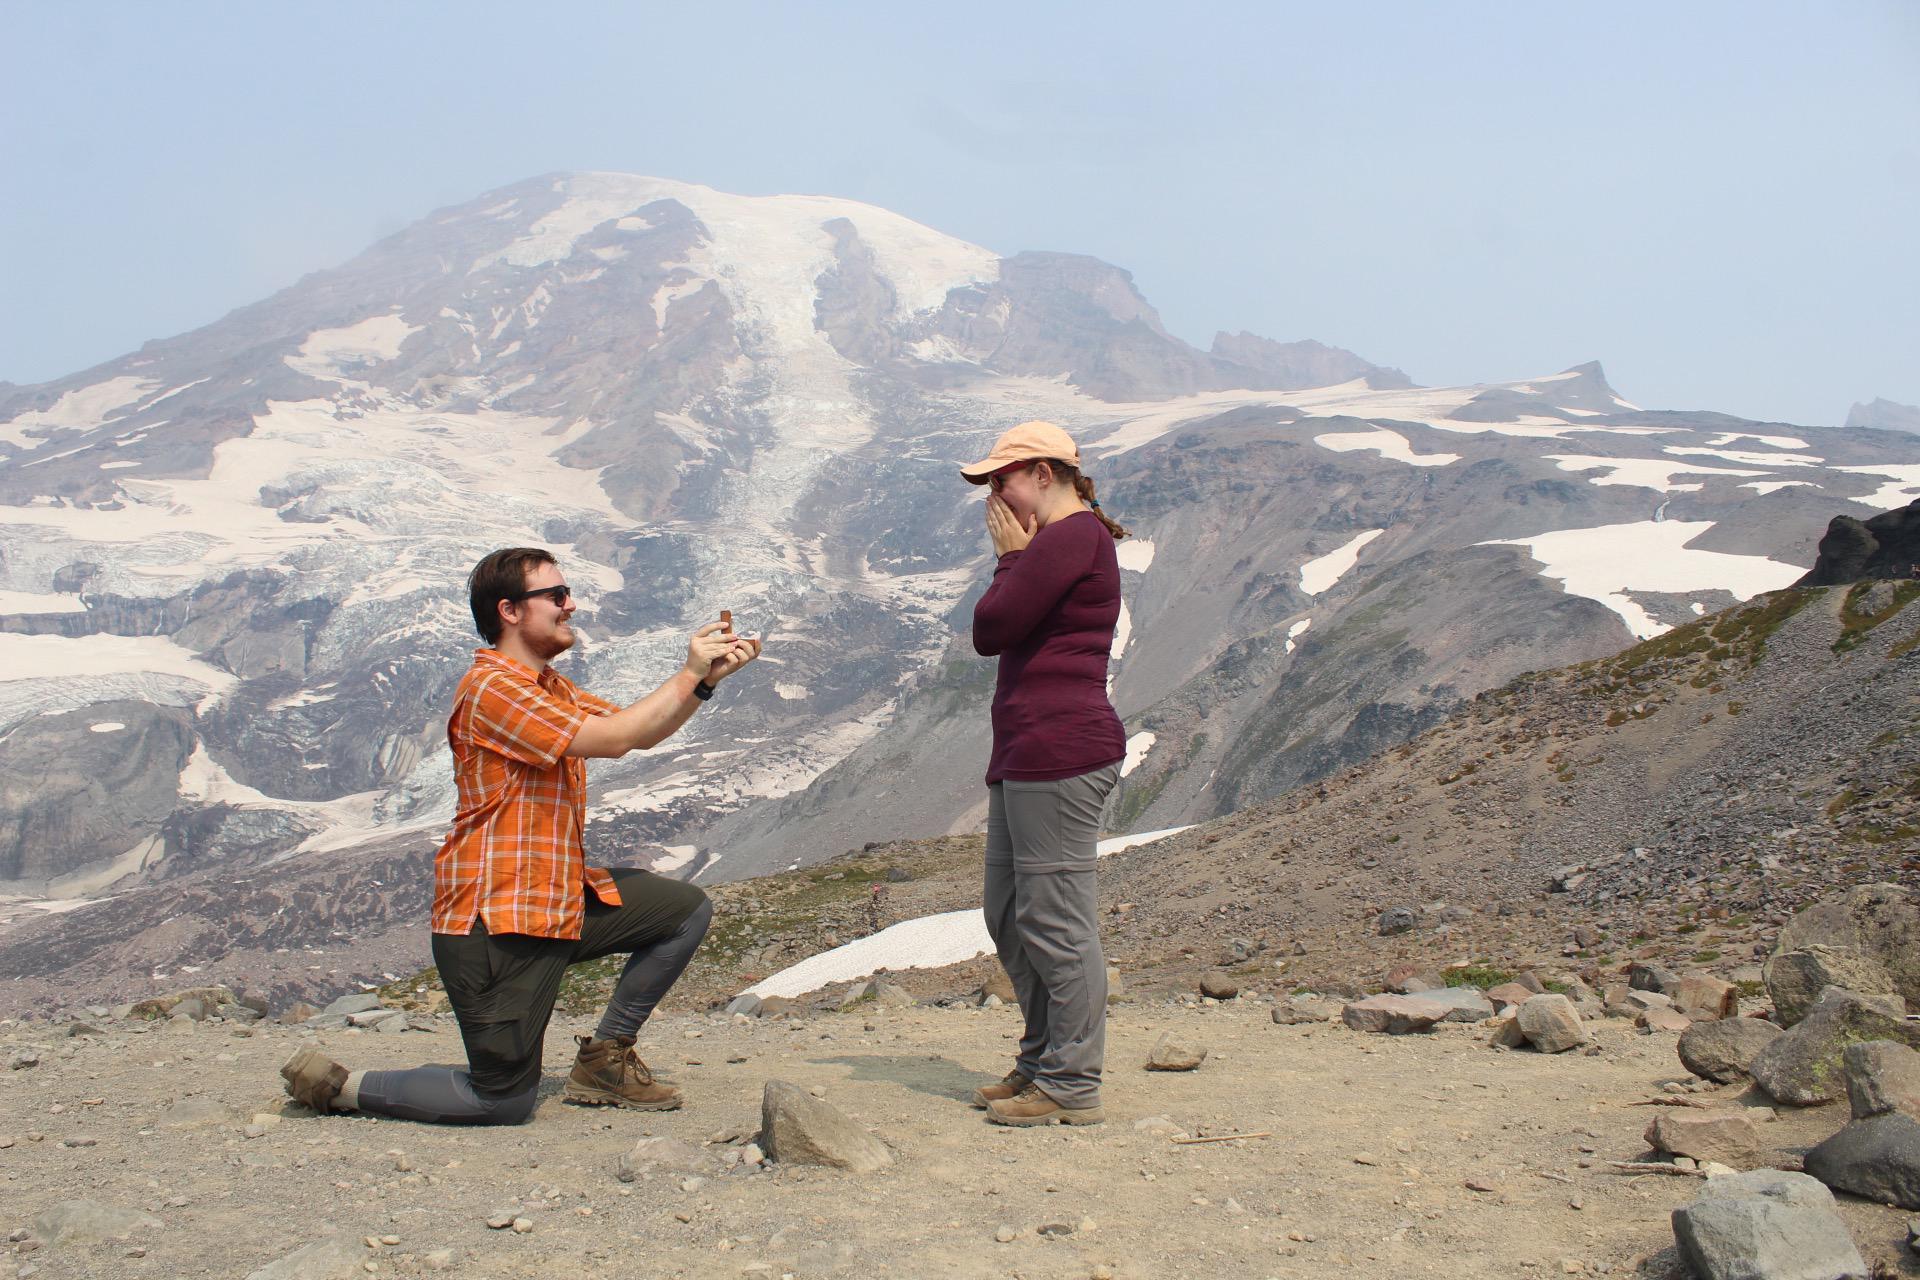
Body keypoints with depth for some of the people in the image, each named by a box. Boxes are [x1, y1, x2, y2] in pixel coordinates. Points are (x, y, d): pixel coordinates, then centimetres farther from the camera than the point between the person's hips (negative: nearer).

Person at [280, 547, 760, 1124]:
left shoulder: (553, 688, 14)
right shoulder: (491, 687, -18)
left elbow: (641, 731, 13)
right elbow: (612, 739, -25)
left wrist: (708, 678, -1)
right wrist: (690, 674, -16)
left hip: (561, 898, 10)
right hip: (495, 919, -9)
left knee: (688, 909, 9)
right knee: (503, 1100, -4)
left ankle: (603, 1057, 14)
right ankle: (337, 1085, 14)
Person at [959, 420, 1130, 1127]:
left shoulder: (1071, 535, -11)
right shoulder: (1075, 538, 24)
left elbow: (990, 629, -12)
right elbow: (999, 633, 23)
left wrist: (1010, 556, -2)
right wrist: (1016, 557, 13)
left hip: (1058, 750, -12)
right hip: (1026, 752, 12)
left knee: (1054, 920, -6)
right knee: (1009, 916, 16)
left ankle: (1073, 1087, 2)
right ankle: (1042, 1063, 27)